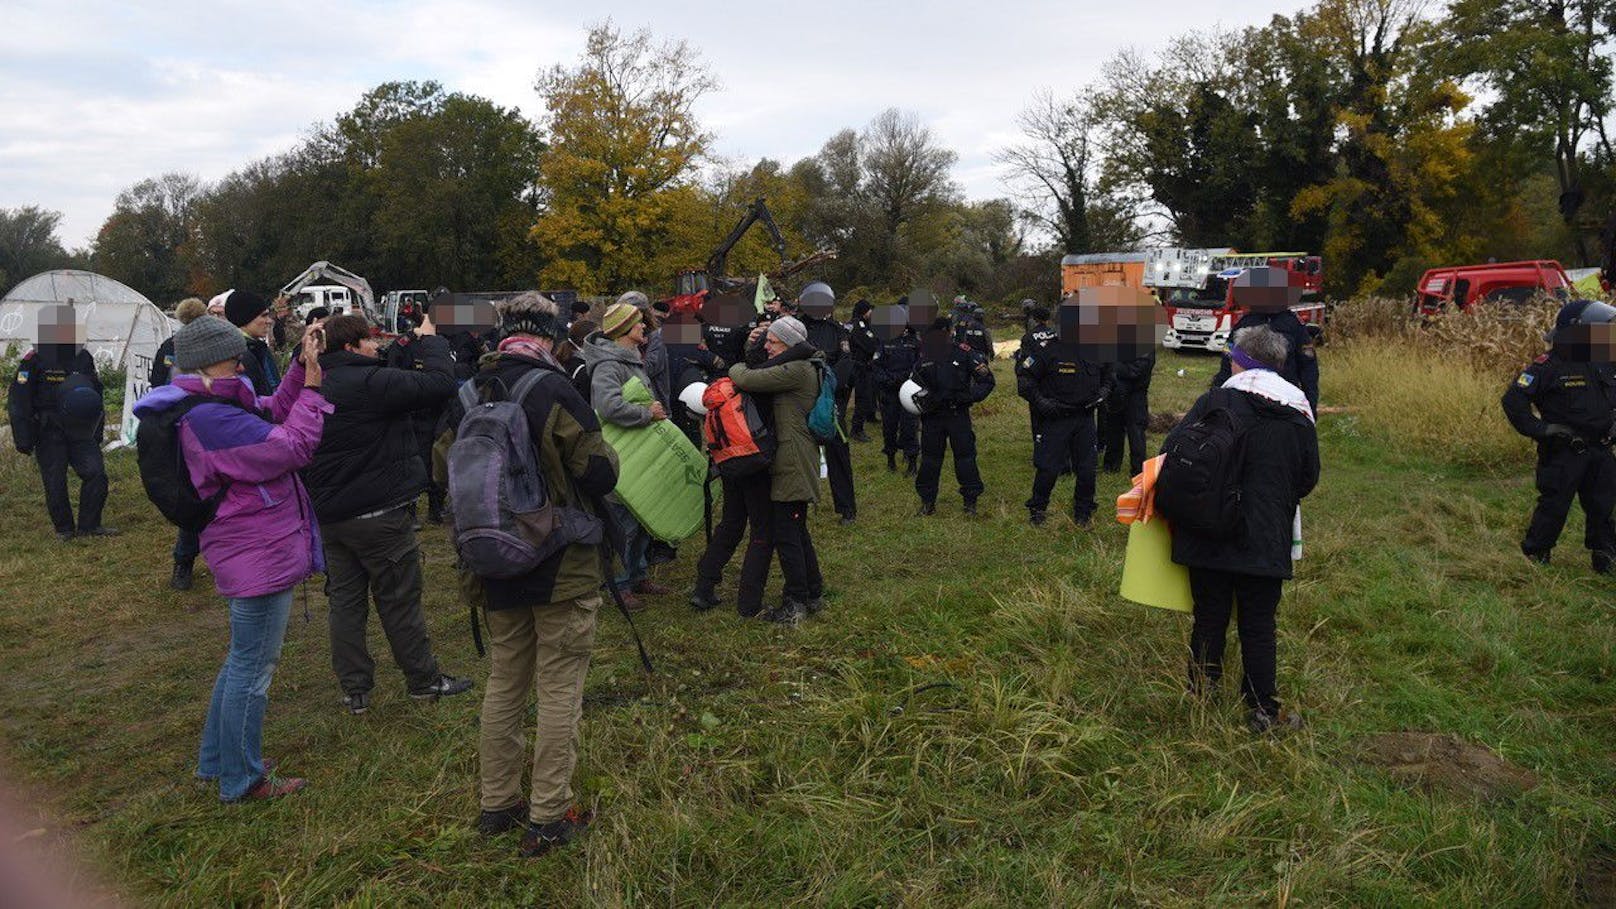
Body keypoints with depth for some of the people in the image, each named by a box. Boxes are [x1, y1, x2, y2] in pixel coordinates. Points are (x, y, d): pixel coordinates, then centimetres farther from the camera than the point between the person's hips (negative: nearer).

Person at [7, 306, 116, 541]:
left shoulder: (83, 358, 6)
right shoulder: (34, 361, -8)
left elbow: (97, 393, 17)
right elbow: (18, 402, -6)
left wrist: (97, 431, 16)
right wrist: (23, 439, -8)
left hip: (79, 430, 4)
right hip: (48, 434, -4)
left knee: (96, 474, -6)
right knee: (55, 484, 3)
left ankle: (89, 525, 6)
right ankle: (64, 529, 19)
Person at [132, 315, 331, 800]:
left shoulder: (215, 406, 8)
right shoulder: (210, 418, -23)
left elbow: (272, 411, 13)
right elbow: (291, 448, -23)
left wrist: (302, 368, 1)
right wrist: (311, 386, -16)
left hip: (254, 551, 11)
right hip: (260, 555, -11)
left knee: (245, 658, 24)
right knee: (253, 668, 2)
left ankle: (218, 759, 38)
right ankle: (242, 780, 17)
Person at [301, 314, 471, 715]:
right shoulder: (368, 381, -19)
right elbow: (440, 383, -22)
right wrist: (429, 340, -8)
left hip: (330, 514, 8)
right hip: (379, 513, -7)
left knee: (346, 601, 12)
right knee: (400, 601, 5)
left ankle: (354, 690, 18)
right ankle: (423, 681, 18)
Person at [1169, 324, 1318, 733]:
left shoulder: (1216, 400, -8)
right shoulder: (1299, 412, 2)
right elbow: (1309, 477, 9)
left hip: (1209, 537, -1)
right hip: (1267, 541, 1)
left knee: (1209, 617, 11)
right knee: (1258, 625, 9)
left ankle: (1200, 694, 21)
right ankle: (1263, 711, 16)